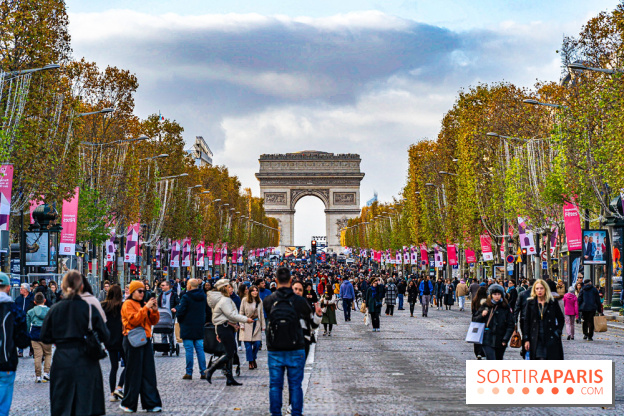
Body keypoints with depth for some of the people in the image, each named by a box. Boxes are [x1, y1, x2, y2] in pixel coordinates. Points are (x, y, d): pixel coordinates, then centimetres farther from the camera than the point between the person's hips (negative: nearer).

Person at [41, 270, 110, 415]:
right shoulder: (90, 309, -8)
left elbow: (45, 338, 3)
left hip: (62, 361, 2)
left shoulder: (54, 309, -2)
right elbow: (104, 336, -6)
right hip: (85, 364, -2)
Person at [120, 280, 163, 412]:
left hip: (146, 340, 7)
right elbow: (134, 320, -17)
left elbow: (153, 322, 15)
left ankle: (151, 403, 6)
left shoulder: (143, 304, 18)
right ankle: (128, 404, 9)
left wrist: (154, 310, -2)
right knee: (134, 373, -2)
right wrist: (146, 308, -18)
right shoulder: (128, 304, -4)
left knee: (149, 373, 4)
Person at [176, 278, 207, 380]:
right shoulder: (203, 296, 5)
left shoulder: (186, 297, -13)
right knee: (200, 349, 8)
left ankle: (189, 373, 1)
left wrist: (180, 321, 4)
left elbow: (181, 311, -13)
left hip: (187, 327, -5)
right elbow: (206, 311, 12)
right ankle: (203, 372, 6)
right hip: (200, 327, 5)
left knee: (189, 350, -1)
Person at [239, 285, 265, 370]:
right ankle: (250, 362, 7)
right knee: (248, 344, -4)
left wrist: (263, 325, 9)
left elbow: (261, 313, 12)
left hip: (256, 324, 3)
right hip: (247, 325, -3)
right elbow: (241, 313, 0)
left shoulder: (259, 301, 6)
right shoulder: (245, 300, -3)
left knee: (257, 343, -1)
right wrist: (242, 325, -5)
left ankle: (254, 359, 22)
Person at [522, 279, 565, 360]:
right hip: (536, 340, 0)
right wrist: (526, 340, 1)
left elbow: (561, 319, 12)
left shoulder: (553, 303, 3)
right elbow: (526, 322, 5)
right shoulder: (530, 303, 4)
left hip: (551, 339, 0)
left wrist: (558, 332, 0)